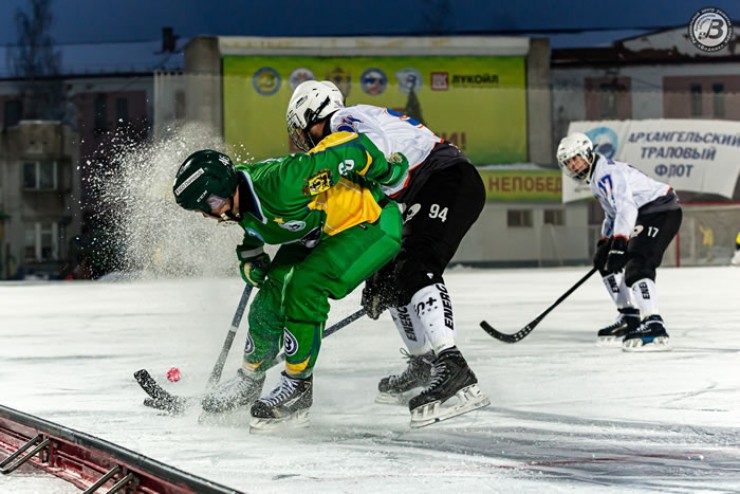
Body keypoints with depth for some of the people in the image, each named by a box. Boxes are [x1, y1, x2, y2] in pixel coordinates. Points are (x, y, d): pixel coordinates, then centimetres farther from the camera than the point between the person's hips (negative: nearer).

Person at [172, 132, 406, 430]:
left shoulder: (278, 184, -36)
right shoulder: (240, 195, -8)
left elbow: (346, 148, -32)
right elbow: (253, 229, 16)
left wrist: (387, 172, -18)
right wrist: (250, 258, -1)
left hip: (371, 222, -9)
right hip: (321, 234, 9)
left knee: (305, 287, -23)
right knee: (274, 289, 1)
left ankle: (298, 386, -10)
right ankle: (251, 378, 21)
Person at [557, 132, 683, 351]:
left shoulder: (607, 173, -17)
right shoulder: (596, 178, 17)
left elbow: (626, 207, -30)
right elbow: (613, 212, 30)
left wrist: (618, 244, -37)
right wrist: (605, 242, 23)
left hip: (662, 211, -12)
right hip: (643, 217, 12)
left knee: (637, 265, -28)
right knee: (604, 260, 16)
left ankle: (654, 326, -38)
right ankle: (629, 318, 19)